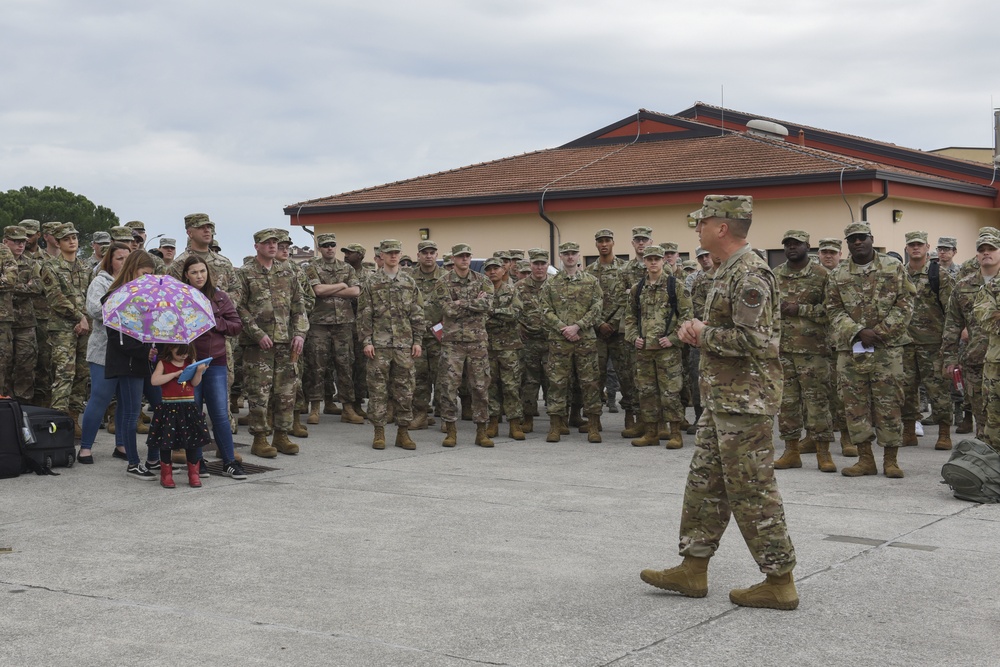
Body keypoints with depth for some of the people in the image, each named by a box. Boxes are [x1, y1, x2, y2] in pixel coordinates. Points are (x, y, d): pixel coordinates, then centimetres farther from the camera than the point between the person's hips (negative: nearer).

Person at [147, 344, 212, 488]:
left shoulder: (191, 362, 8)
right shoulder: (163, 363, -1)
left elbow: (195, 383, 0)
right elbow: (154, 381, -15)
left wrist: (199, 371, -19)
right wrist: (175, 374, -17)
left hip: (189, 407, 2)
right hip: (169, 407, -2)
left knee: (193, 440, 3)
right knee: (166, 441, 1)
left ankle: (193, 474, 14)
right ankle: (166, 475, 14)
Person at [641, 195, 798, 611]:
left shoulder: (749, 275, -18)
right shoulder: (728, 271, 15)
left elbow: (754, 341, -25)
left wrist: (704, 335, -13)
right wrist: (698, 331, 5)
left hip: (746, 399, -11)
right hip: (722, 396, 11)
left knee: (752, 490, -5)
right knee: (705, 482, 14)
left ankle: (779, 582, 4)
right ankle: (693, 570, 22)